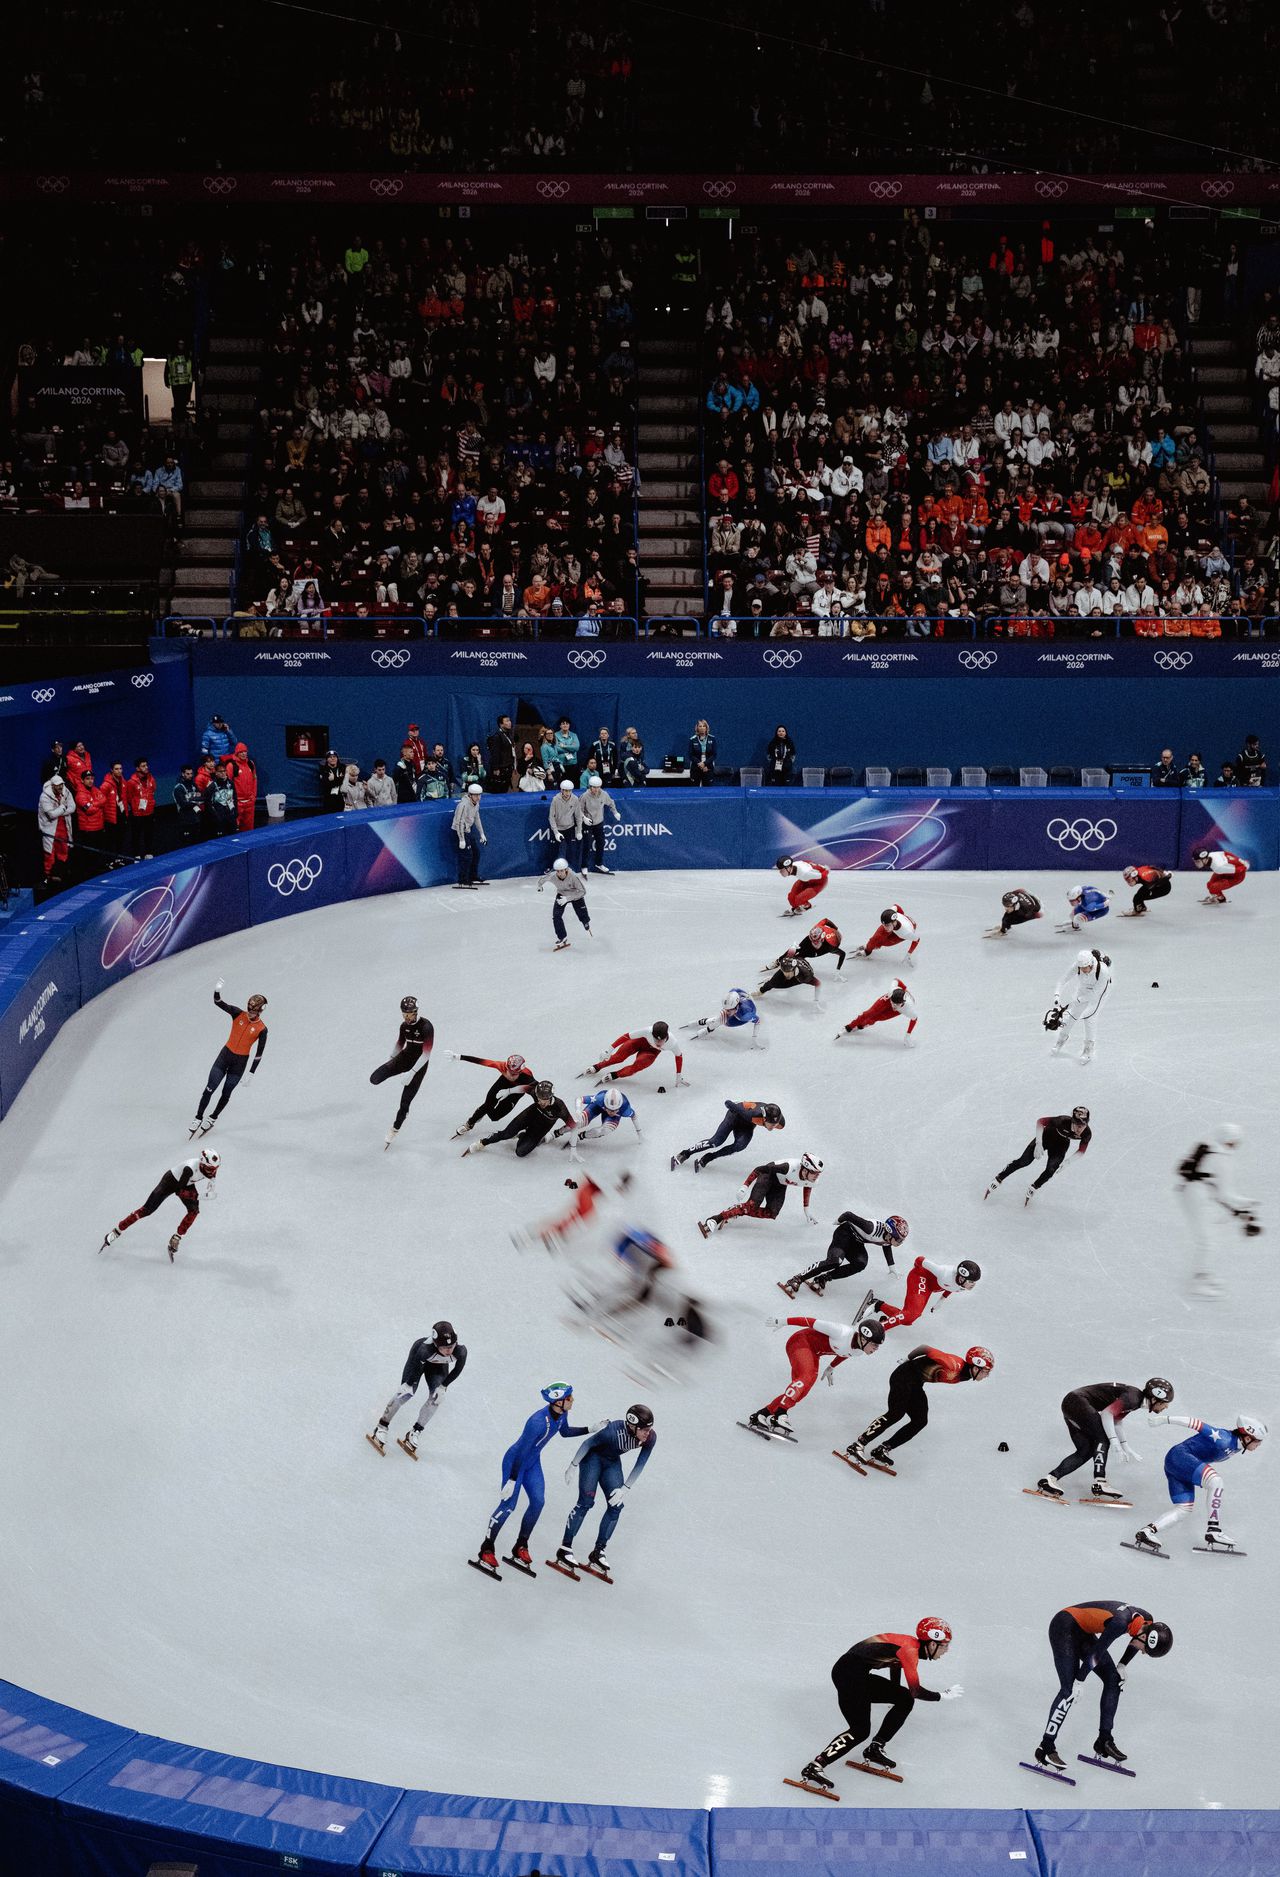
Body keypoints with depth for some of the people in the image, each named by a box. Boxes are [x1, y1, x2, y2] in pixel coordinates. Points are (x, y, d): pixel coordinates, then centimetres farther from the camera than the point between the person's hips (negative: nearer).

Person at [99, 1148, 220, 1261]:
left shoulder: (212, 1166, -25)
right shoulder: (190, 1168, -43)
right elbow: (179, 1191, -38)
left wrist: (210, 1187, -10)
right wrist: (197, 1196, -41)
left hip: (187, 1184, 6)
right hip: (171, 1181, -6)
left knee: (194, 1211, -17)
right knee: (146, 1210, -7)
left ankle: (175, 1241, -4)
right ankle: (116, 1231, 6)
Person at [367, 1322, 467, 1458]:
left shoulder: (461, 1350, -39)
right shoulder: (425, 1348, -45)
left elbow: (457, 1369, -19)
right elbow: (416, 1365, -26)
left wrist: (444, 1385, -16)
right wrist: (408, 1384, -18)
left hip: (439, 1366, 3)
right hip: (419, 1358, -3)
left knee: (437, 1397, -12)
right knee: (407, 1392, -12)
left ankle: (415, 1432, 4)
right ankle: (382, 1427, 3)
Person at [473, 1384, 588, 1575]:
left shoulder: (561, 1414, -11)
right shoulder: (538, 1421, -36)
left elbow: (565, 1432, 13)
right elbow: (522, 1452, -30)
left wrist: (590, 1429, 5)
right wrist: (512, 1480, -25)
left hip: (533, 1462, 8)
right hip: (515, 1461, -8)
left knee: (537, 1501, -1)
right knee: (508, 1505, -9)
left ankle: (520, 1547, 13)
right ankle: (486, 1550, 4)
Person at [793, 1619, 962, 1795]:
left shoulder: (910, 1644, 14)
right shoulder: (910, 1650, -14)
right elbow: (915, 1691, -18)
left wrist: (895, 1698, 52)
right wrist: (944, 1695, -3)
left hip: (861, 1676, 10)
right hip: (848, 1675, -10)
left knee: (904, 1700, 10)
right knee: (860, 1731, -16)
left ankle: (874, 1750, 12)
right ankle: (814, 1768, -18)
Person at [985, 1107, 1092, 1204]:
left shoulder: (1087, 1133, -31)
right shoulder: (1064, 1121, -40)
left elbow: (1081, 1152, -15)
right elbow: (1040, 1121, -28)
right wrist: (1038, 1144, -33)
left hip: (1061, 1144, 2)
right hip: (1047, 1135, -2)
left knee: (1051, 1170, -12)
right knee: (1024, 1161, -7)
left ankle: (1032, 1190, 16)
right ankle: (998, 1180, 9)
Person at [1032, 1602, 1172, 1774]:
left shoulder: (1148, 1621, -10)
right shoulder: (1120, 1622, -34)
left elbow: (1135, 1641, 14)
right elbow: (1096, 1653, -27)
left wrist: (1122, 1666, 7)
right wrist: (1079, 1681, -19)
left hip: (1084, 1632, 9)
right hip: (1064, 1628, -9)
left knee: (1113, 1680, 5)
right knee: (1068, 1689, -16)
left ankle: (1104, 1742, 15)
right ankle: (1046, 1748, -13)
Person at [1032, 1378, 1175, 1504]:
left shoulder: (1135, 1399, 12)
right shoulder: (1132, 1398, -17)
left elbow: (1116, 1422, 22)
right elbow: (1107, 1413, -25)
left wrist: (1126, 1448, 18)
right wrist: (1115, 1442, -25)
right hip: (1077, 1402, -10)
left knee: (1086, 1451, 3)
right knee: (1102, 1439, -14)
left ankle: (1048, 1479, 0)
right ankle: (1099, 1484, -22)